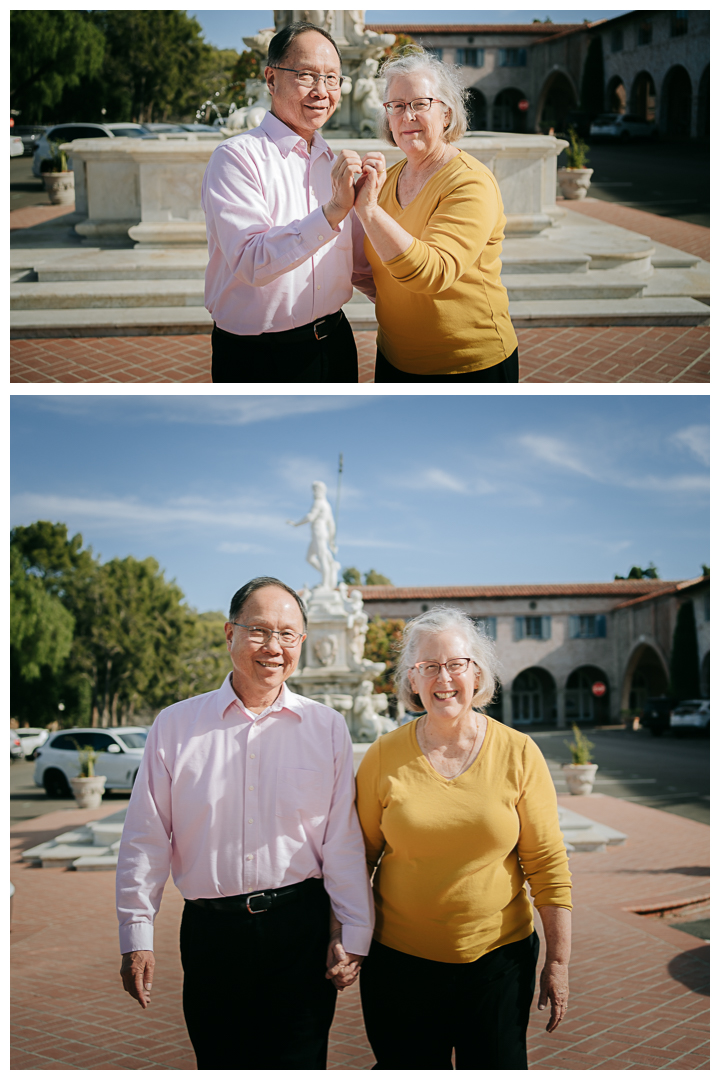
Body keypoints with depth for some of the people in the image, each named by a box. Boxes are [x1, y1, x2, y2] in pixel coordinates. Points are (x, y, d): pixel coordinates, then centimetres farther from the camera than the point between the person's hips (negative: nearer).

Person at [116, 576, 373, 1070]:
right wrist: (137, 937, 1)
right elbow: (145, 840, 5)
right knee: (219, 1064, 8)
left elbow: (345, 840, 3)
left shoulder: (328, 728, 4)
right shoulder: (175, 726, 3)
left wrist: (352, 936, -1)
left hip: (300, 930, 0)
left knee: (298, 1064, 3)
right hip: (210, 932, 1)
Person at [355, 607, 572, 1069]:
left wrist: (559, 962, -2)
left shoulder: (519, 754, -5)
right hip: (400, 958, 0)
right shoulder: (384, 756, -4)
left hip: (498, 957, 0)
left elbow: (548, 863, -2)